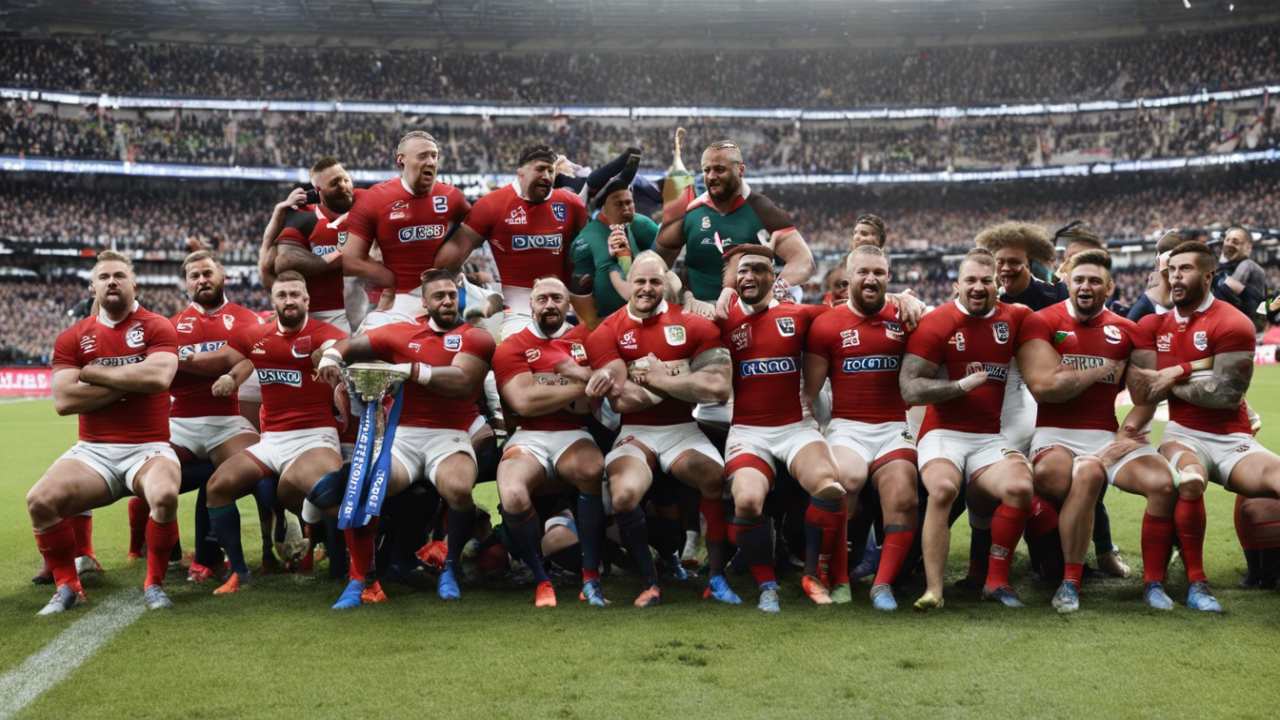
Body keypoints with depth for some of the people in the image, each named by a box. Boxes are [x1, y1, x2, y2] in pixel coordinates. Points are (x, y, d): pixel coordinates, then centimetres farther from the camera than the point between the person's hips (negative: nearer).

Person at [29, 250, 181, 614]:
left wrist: (94, 372, -9)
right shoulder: (72, 338, 8)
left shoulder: (157, 328, 1)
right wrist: (129, 384, -10)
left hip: (148, 449, -3)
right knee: (40, 500, -22)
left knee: (165, 496, -35)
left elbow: (158, 377, -19)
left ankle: (154, 583, -9)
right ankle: (67, 587, 0)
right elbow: (63, 400, -6)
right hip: (93, 451, 3)